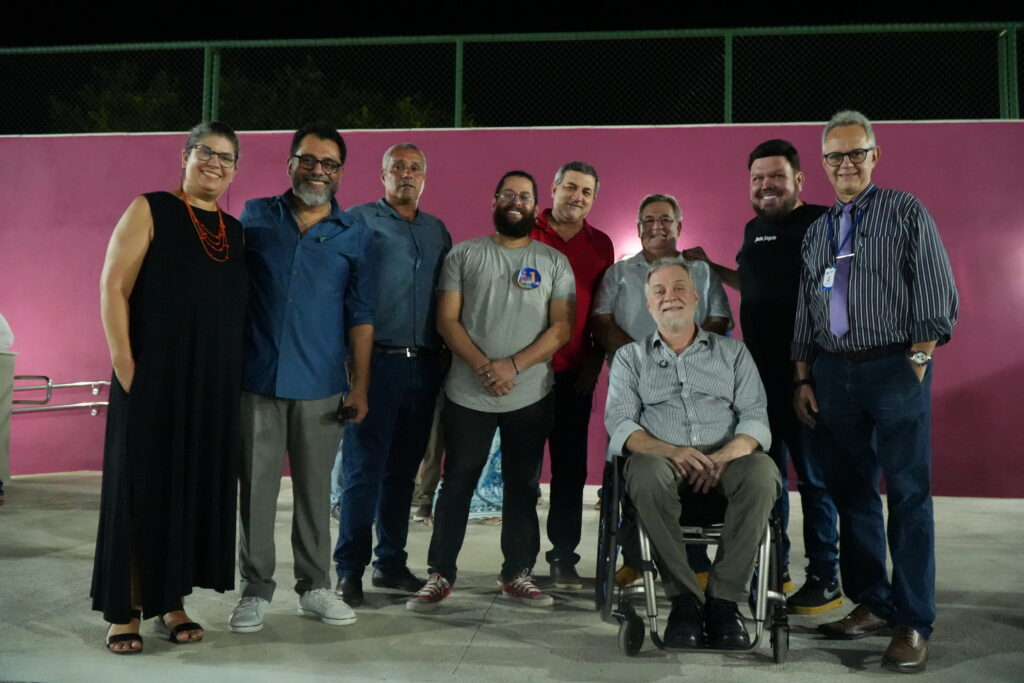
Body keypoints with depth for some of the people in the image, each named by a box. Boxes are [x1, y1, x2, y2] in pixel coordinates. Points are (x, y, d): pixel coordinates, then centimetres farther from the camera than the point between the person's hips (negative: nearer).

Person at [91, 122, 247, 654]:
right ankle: (124, 611, 12)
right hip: (152, 377, -5)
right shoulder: (149, 210, -1)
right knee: (139, 485, 2)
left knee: (195, 486, 9)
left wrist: (240, 370, 8)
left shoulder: (236, 230, 14)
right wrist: (124, 364, -14)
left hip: (215, 382, 5)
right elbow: (112, 289, -7)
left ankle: (171, 602, 22)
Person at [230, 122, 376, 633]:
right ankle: (255, 591, 18)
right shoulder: (255, 217, 7)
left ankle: (314, 586, 22)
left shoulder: (355, 234, 6)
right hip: (257, 379, 0)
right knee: (256, 486, 5)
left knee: (315, 488, 9)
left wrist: (360, 386, 0)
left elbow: (360, 316, 5)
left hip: (321, 386, 0)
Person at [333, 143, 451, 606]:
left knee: (403, 470, 11)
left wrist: (443, 354, 10)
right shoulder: (359, 220, 2)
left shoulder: (437, 231, 17)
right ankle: (350, 568, 6)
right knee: (363, 468, -3)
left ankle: (391, 562, 21)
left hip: (424, 365, 5)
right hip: (376, 360, -5)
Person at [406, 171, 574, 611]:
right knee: (456, 485, 5)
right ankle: (440, 575, 15)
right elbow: (447, 320, -1)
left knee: (522, 487, 10)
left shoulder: (555, 263, 6)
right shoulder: (464, 255, 6)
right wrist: (483, 366, -14)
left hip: (531, 396, 1)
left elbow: (562, 327, -1)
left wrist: (513, 365, -14)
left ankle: (518, 574, 22)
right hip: (468, 394, -1)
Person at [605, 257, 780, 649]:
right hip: (663, 459, -1)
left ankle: (725, 599, -23)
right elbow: (620, 422, 2)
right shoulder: (630, 357, 16)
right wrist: (671, 451, -18)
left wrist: (725, 455, -16)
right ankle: (684, 598, -25)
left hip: (724, 460, 1)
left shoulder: (732, 351, 18)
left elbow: (755, 416, 7)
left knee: (762, 471, -33)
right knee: (647, 472, -36)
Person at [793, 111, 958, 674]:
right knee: (850, 491, 8)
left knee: (908, 494, -3)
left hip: (895, 368, -5)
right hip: (833, 373, 5)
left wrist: (916, 362, -12)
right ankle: (870, 603, 20)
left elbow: (937, 298, -4)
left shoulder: (906, 213, 2)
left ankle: (912, 622, 4)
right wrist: (803, 379, 9)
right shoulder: (816, 231, 16)